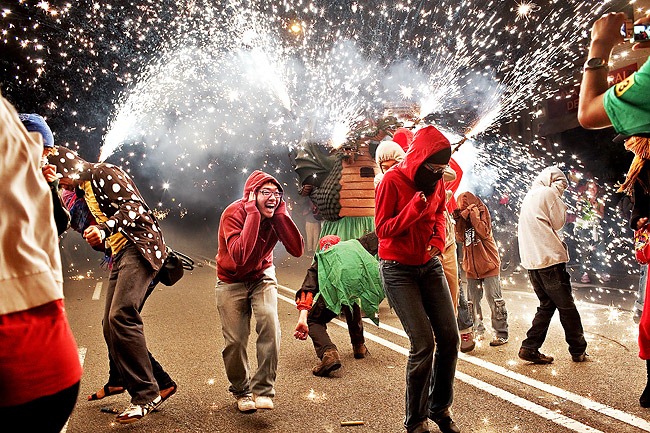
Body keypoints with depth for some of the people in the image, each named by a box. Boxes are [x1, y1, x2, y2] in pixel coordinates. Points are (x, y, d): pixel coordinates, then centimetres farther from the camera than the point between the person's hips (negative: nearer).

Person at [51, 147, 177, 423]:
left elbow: (134, 206, -17)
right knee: (111, 324, 6)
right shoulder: (85, 189, 25)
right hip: (120, 254, 10)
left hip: (139, 246, -10)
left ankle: (146, 394, -16)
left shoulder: (104, 173, -4)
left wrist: (105, 228, -30)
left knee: (120, 317, -22)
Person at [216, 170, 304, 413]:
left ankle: (262, 389, -10)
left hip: (262, 276, 3)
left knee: (270, 324, -21)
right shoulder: (233, 214, -26)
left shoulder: (276, 215, -13)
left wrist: (281, 214, -28)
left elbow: (297, 250, -25)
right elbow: (240, 256, -43)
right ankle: (241, 391, 24)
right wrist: (253, 213, -39)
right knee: (235, 340, -3)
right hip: (231, 281, -2)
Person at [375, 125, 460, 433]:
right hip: (398, 269, -6)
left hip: (430, 265, 6)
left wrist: (438, 238, 0)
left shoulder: (437, 181, 3)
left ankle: (440, 408, 24)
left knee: (449, 337, 2)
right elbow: (382, 229, -13)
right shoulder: (392, 180, -15)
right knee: (423, 343, -13)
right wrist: (414, 209, -26)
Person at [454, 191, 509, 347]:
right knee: (472, 302, 8)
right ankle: (478, 331, 20)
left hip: (489, 265, -5)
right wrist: (459, 220, -14)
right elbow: (460, 238, -5)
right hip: (471, 268, 5)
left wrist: (473, 214, -19)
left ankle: (501, 334, 3)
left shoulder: (482, 212, -3)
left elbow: (484, 233, -19)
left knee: (495, 301, -3)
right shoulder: (462, 219, 8)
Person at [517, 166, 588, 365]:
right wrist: (561, 203, 10)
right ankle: (579, 350, 11)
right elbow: (558, 222, -1)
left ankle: (529, 348, 7)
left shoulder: (529, 196, 22)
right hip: (549, 259, -8)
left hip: (531, 261, 8)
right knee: (566, 306, 2)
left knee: (547, 305, 14)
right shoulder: (549, 193, -4)